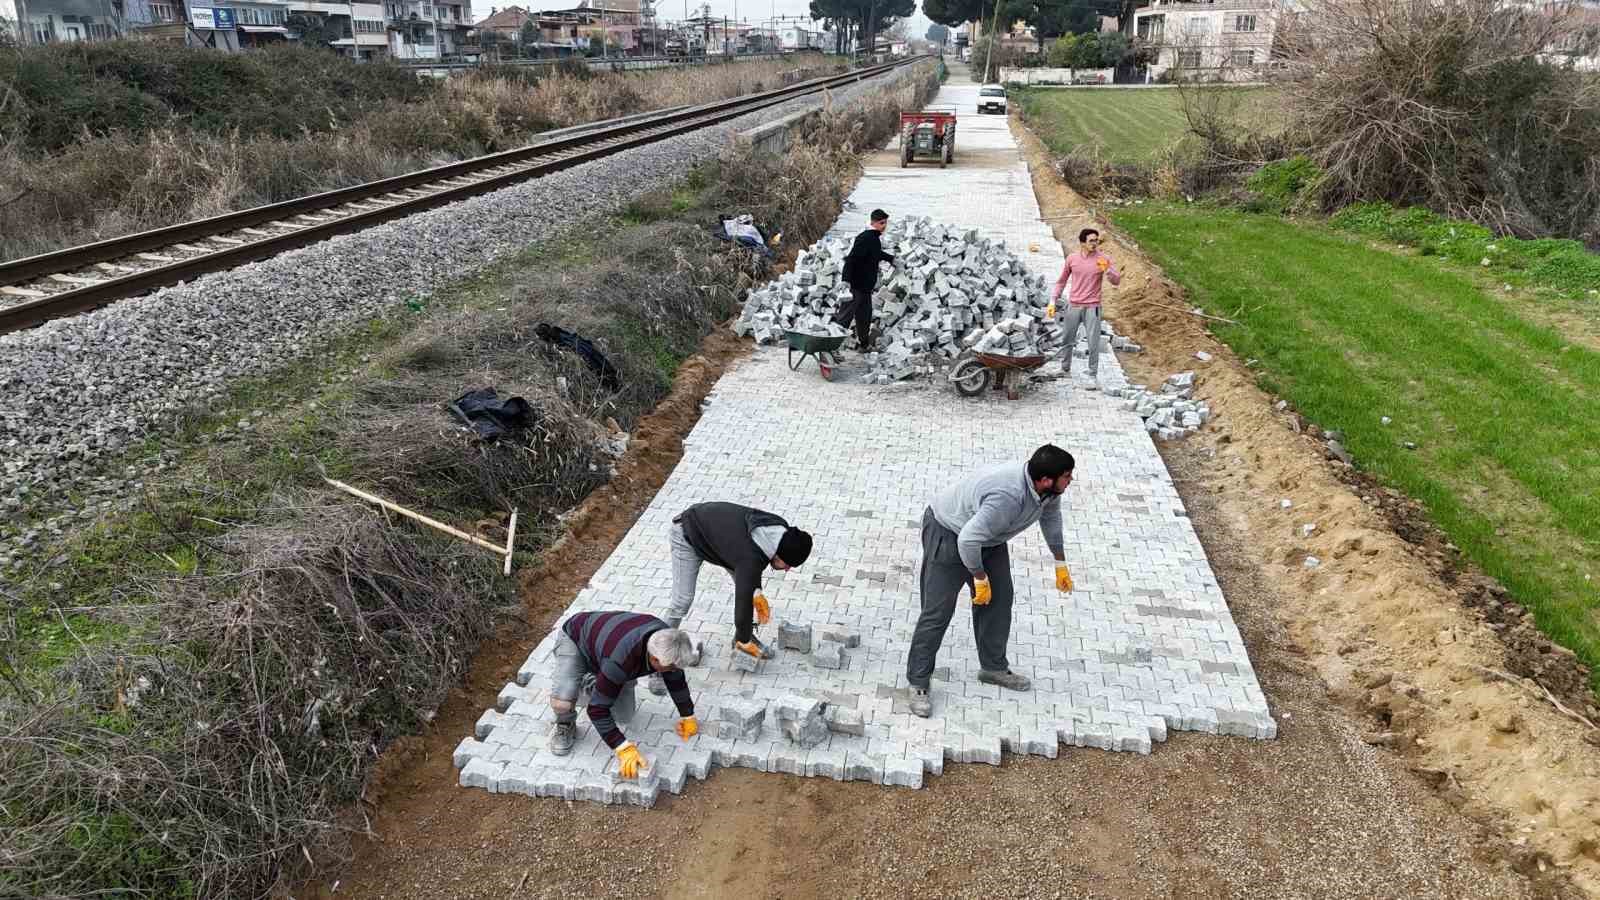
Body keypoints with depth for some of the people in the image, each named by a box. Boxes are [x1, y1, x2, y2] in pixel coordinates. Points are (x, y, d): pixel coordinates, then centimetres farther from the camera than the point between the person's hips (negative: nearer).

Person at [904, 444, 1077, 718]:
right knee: (937, 611, -8)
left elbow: (1051, 516, 10)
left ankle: (994, 667, 30)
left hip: (988, 536, 9)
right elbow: (968, 540, -37)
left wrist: (1060, 564, 19)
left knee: (999, 600, 12)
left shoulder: (1048, 488, -13)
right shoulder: (1007, 498, -41)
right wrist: (980, 579, -22)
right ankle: (918, 684, 2)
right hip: (949, 534, -9)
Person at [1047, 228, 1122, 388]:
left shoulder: (1103, 259, -4)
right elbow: (1061, 281, 11)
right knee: (1067, 340, 13)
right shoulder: (1072, 259, 1)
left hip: (1092, 307, -2)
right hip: (1073, 306, 2)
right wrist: (1053, 301, 6)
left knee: (1093, 343, -6)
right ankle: (1065, 369, 32)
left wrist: (1107, 270, -26)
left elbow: (1117, 281, -7)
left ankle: (1092, 376, 2)